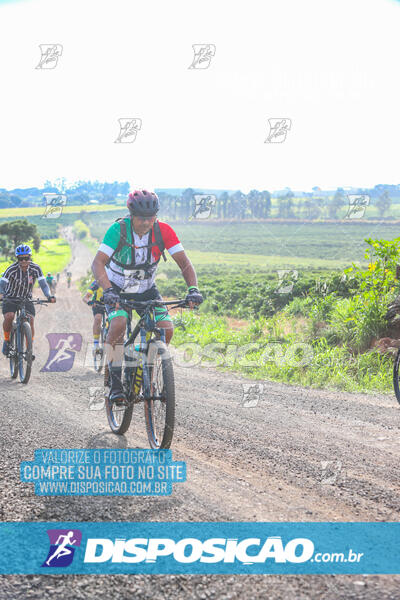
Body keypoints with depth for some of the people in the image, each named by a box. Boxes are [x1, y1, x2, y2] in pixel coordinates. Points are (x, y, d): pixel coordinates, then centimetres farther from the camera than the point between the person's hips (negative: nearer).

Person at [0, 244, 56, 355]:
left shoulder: (35, 268, -15)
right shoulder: (12, 269, -21)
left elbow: (43, 284, -18)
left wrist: (49, 296, -36)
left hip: (26, 299, 2)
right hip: (10, 298, -2)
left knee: (30, 320, -18)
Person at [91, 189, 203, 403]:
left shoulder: (163, 231, -19)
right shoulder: (118, 230, -25)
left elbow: (184, 262, -18)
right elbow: (98, 263, -33)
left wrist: (193, 289, -35)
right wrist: (107, 289, -49)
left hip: (146, 289, 3)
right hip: (118, 289, -3)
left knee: (166, 329, -17)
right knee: (118, 325, -30)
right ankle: (116, 382, -16)